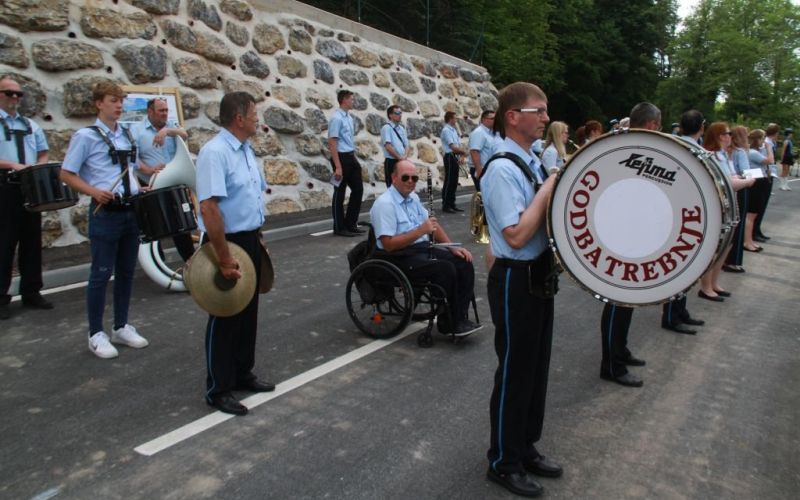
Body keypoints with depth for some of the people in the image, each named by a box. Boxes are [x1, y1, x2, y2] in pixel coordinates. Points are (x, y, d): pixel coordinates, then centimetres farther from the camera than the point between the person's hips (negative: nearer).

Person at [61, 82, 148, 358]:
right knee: (101, 274, 1)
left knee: (126, 271, 12)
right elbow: (66, 174, -7)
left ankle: (121, 327, 25)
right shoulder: (85, 136, -7)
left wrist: (139, 190, 6)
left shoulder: (127, 135, 12)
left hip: (131, 211, 6)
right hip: (105, 213, -6)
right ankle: (96, 334, 13)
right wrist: (94, 192, -21)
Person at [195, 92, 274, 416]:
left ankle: (242, 374, 35)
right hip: (227, 242, -9)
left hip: (250, 240, 9)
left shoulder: (246, 150, 9)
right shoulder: (215, 153, -20)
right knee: (225, 318, 3)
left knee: (248, 312, 18)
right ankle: (218, 390, 18)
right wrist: (224, 259, -27)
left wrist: (257, 237, 15)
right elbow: (209, 208, -27)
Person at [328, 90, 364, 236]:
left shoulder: (349, 118, 11)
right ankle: (339, 228, 12)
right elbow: (332, 143, -18)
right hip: (341, 157, -9)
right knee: (340, 193, 1)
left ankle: (350, 224, 21)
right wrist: (337, 166, -22)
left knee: (358, 189, 10)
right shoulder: (337, 118, -15)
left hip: (351, 157, 9)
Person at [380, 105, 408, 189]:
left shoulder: (402, 128, 16)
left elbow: (406, 145, 17)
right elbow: (388, 146, -16)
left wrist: (404, 157, -3)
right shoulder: (386, 128, -7)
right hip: (391, 161, -7)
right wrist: (399, 157, -15)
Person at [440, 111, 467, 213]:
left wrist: (462, 151, -5)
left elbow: (459, 145, 15)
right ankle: (445, 205, -1)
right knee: (449, 182, -6)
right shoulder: (446, 130, -10)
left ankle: (452, 204, 17)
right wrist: (463, 151, -4)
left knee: (454, 182, 11)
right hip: (450, 157, -9)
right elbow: (453, 147, -16)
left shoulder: (453, 130, 18)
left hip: (455, 157, 9)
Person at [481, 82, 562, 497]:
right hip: (516, 282, -9)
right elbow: (516, 236, -27)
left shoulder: (532, 161, 9)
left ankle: (525, 447, 38)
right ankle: (504, 463, 24)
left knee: (536, 368, 20)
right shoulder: (503, 169, -20)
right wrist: (549, 189, -20)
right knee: (514, 374, 5)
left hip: (540, 276, 9)